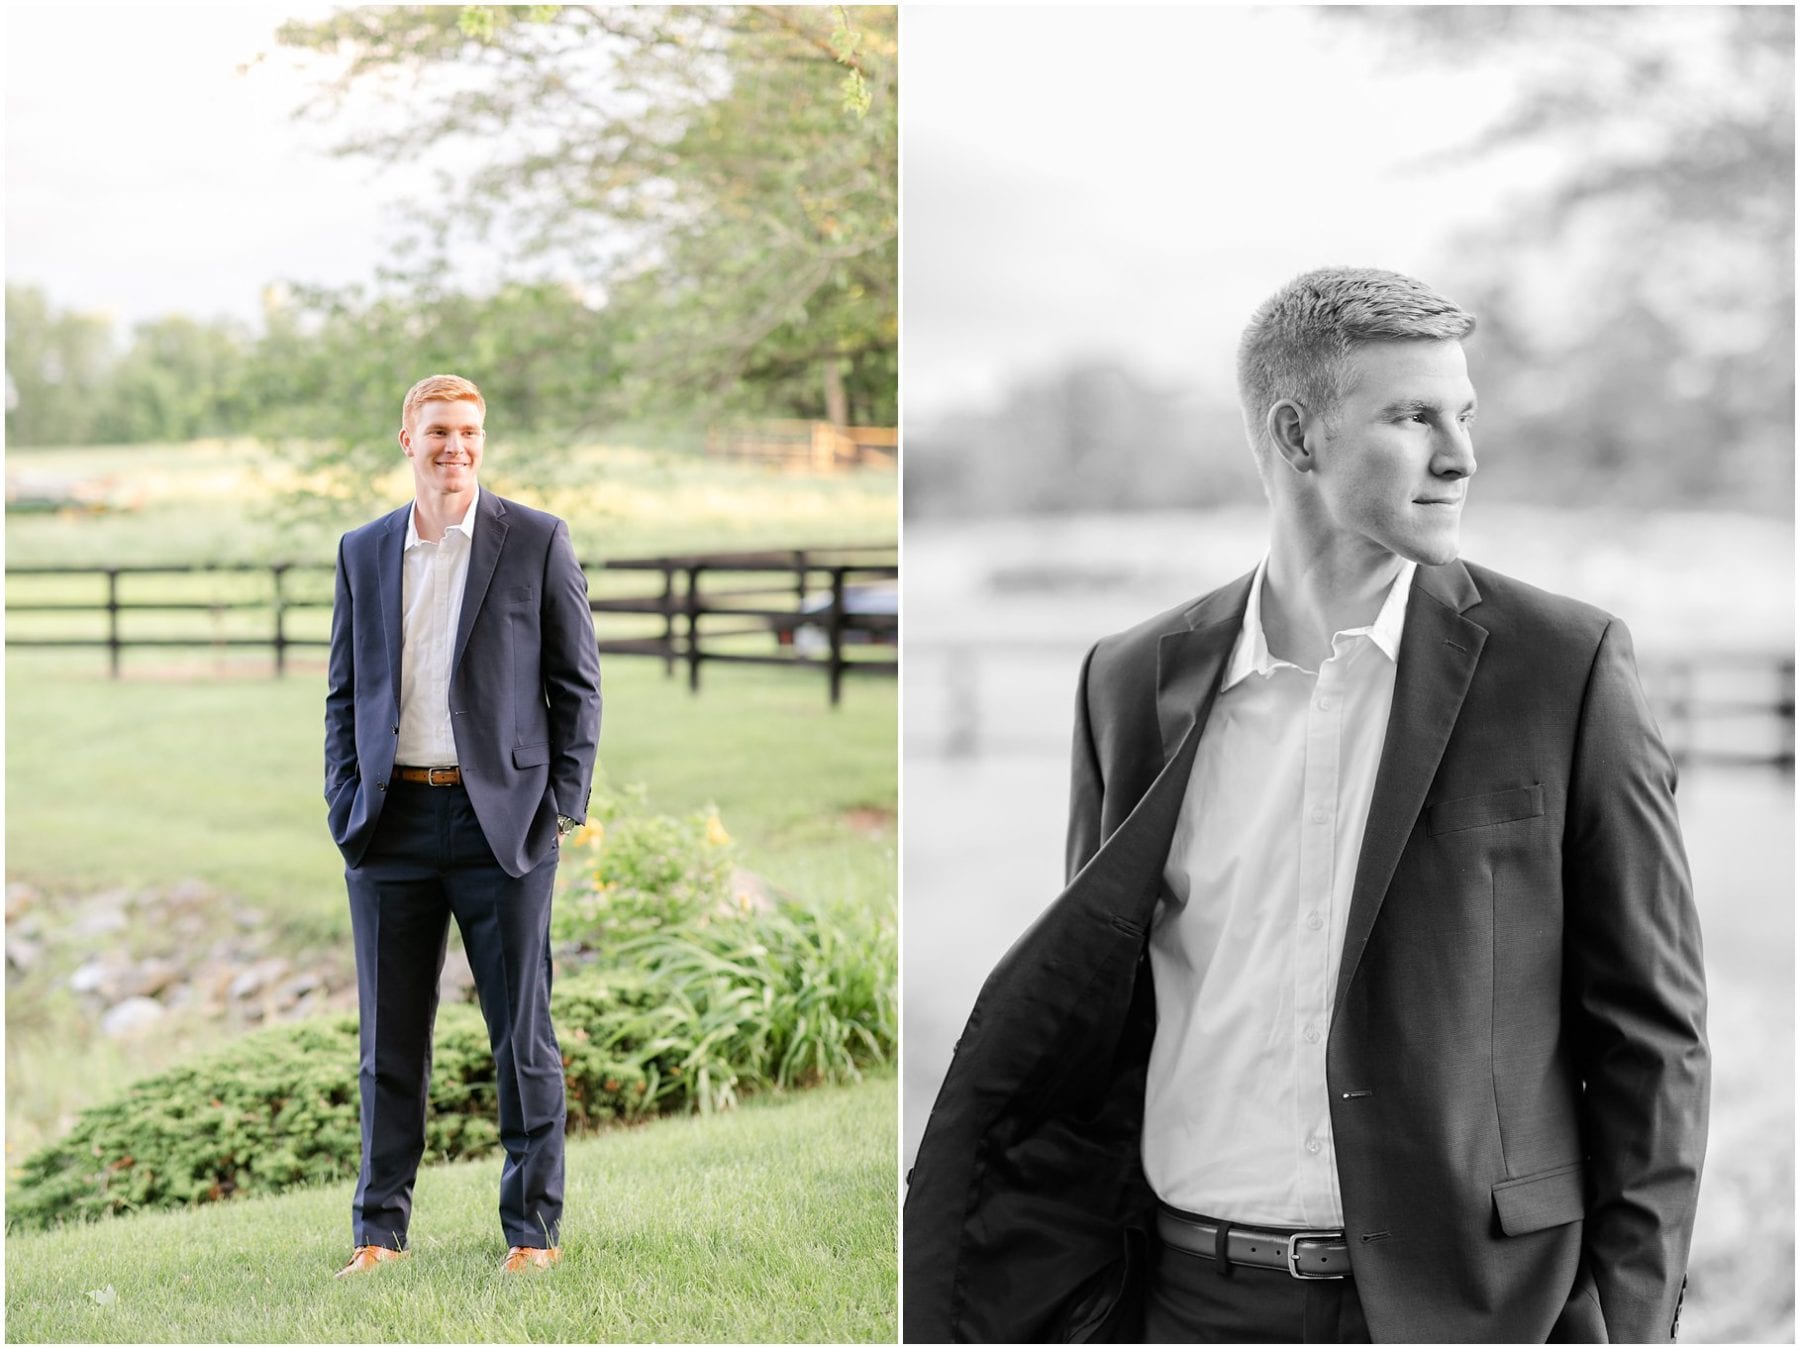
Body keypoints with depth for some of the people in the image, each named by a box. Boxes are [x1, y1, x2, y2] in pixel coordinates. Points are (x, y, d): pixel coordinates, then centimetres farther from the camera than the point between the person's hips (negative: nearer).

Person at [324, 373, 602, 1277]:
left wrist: (562, 806, -5)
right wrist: (345, 804, 4)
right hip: (392, 823, 3)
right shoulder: (363, 552, 10)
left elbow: (577, 684, 2)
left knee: (521, 1034, 2)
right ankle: (379, 1229, 15)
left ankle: (534, 1227, 11)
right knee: (390, 1038, 7)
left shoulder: (536, 542, 1)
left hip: (502, 821, -3)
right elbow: (345, 690, 15)